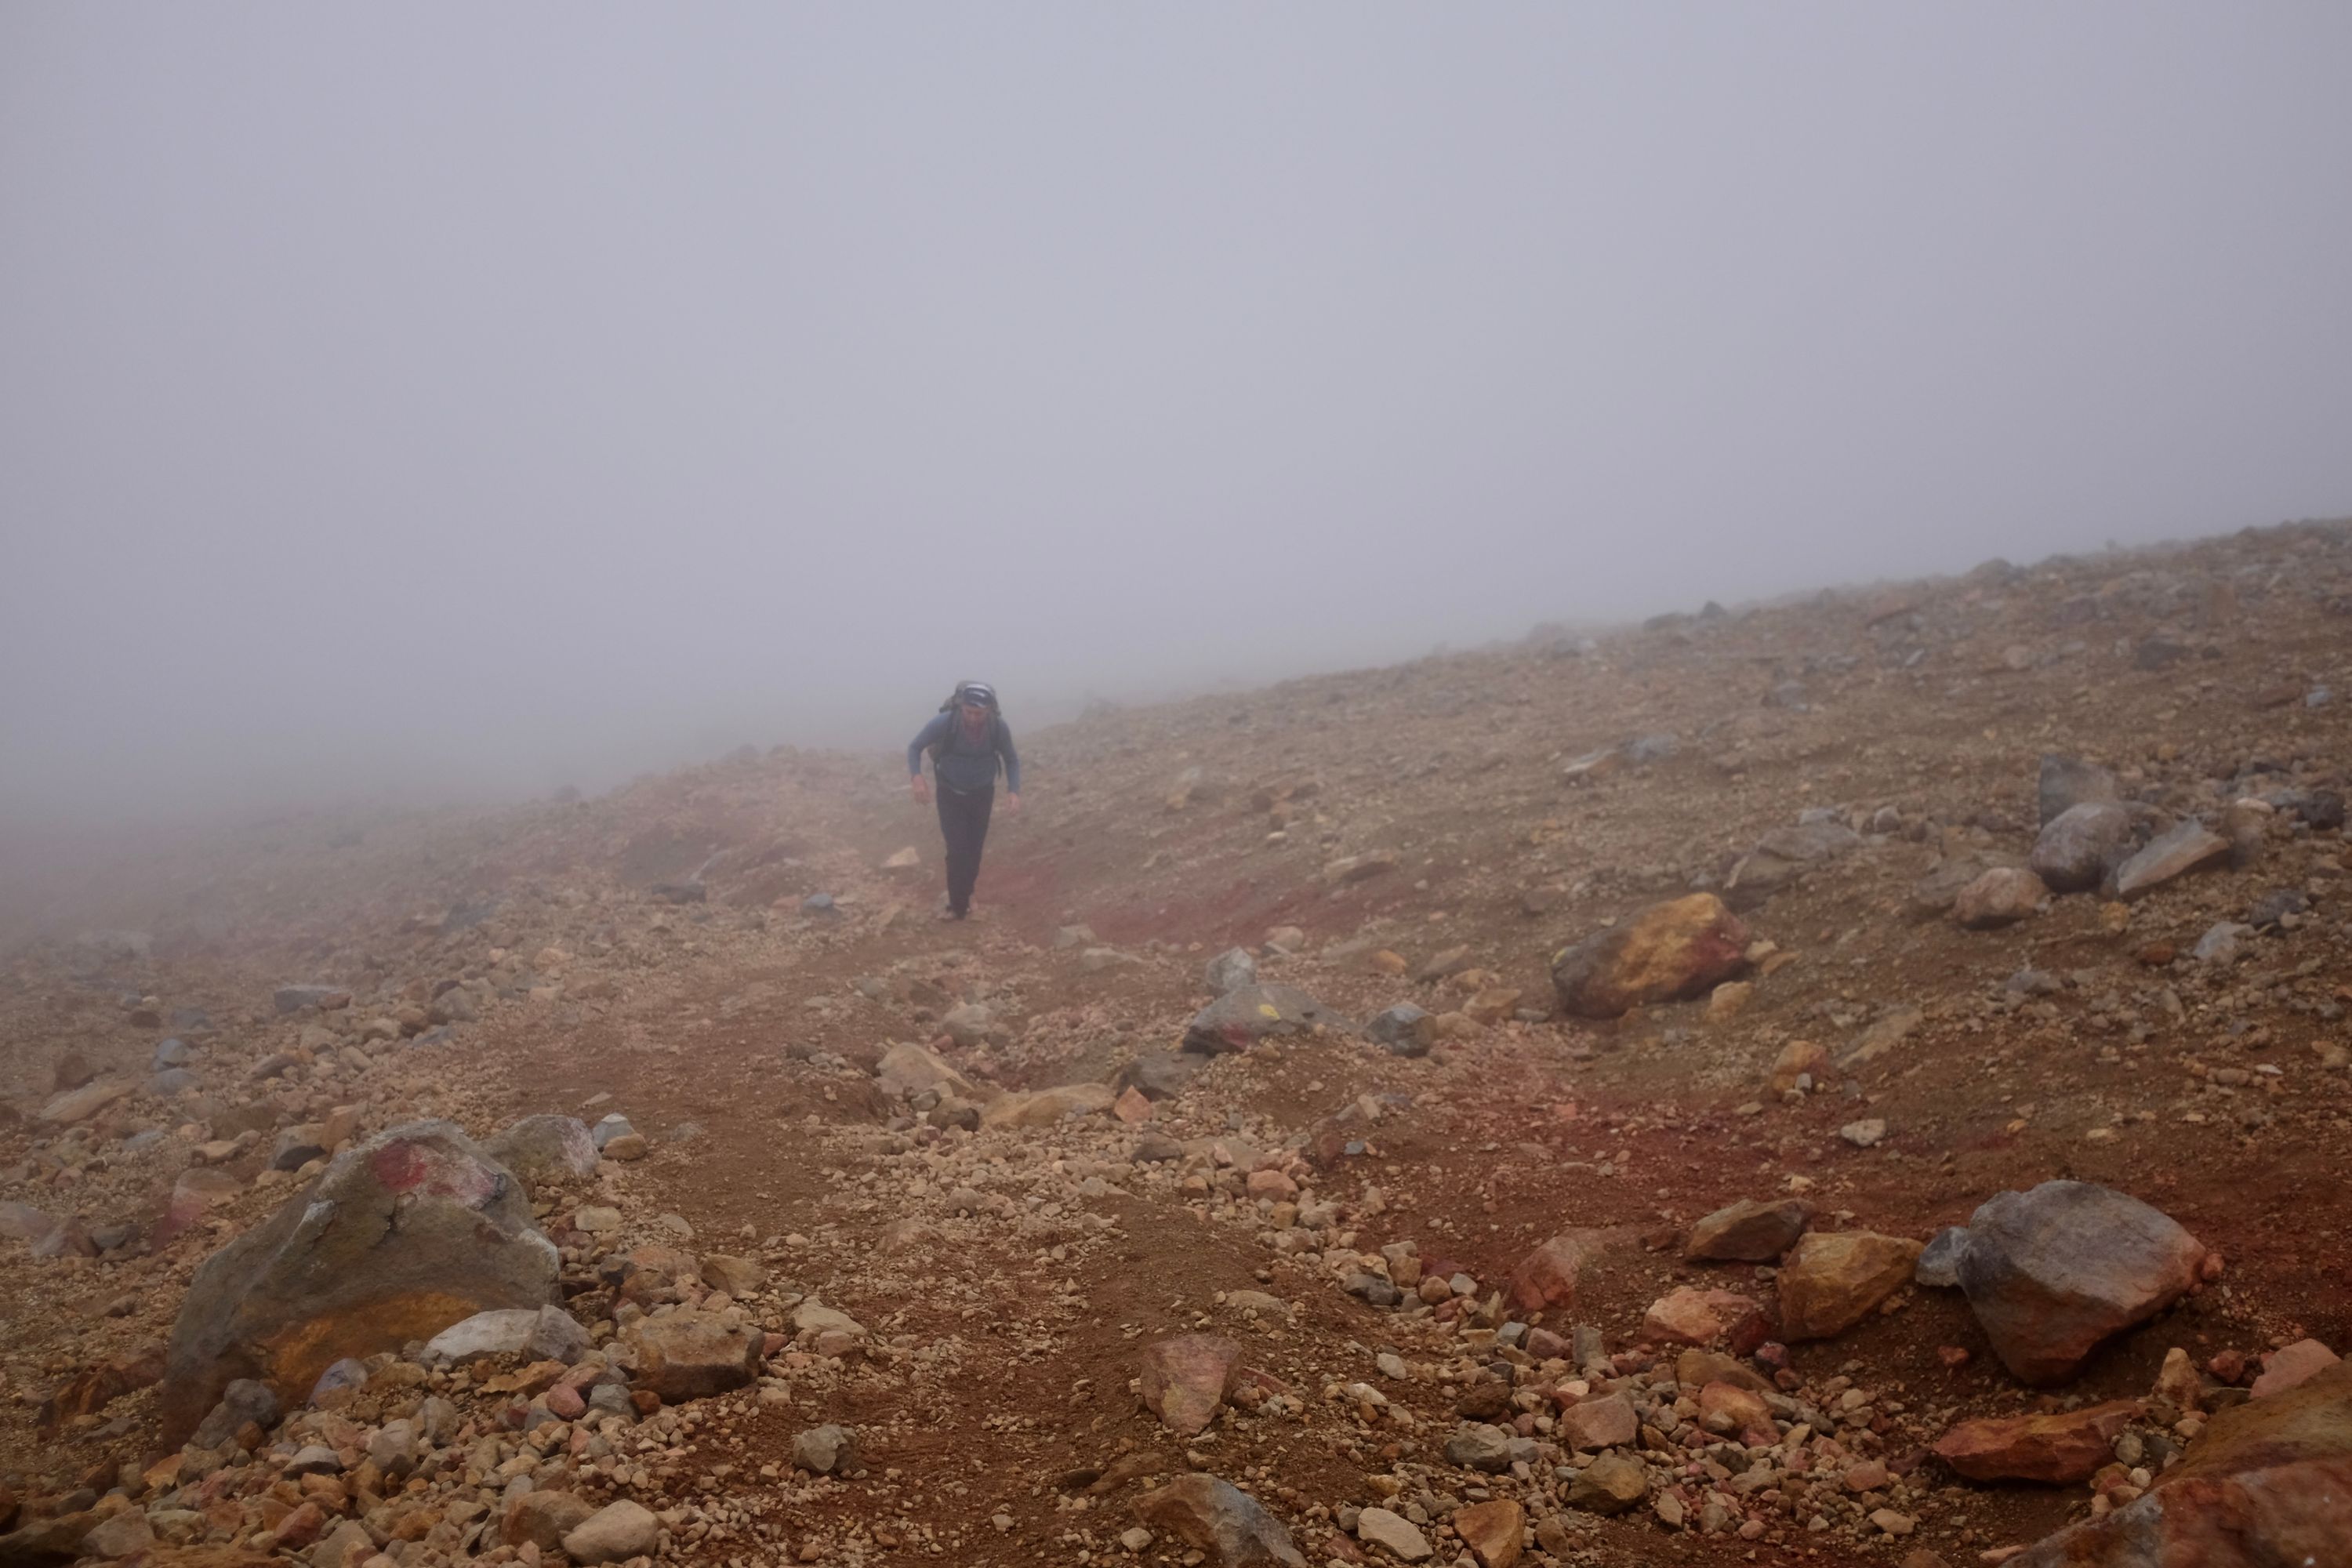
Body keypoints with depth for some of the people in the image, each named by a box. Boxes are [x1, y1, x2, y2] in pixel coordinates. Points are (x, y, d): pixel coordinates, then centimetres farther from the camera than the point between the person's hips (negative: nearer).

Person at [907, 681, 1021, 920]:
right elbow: (914, 747, -15)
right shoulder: (945, 722, -29)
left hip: (982, 794, 2)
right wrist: (917, 777, -33)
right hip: (951, 794, -2)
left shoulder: (999, 727, -23)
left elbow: (1012, 759, -5)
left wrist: (1013, 791, -20)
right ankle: (958, 905, 7)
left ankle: (963, 899, 33)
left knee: (974, 850, 11)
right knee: (958, 851, -9)